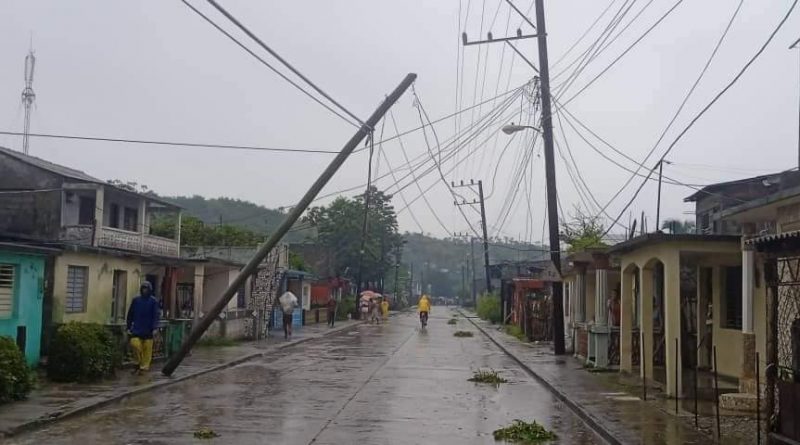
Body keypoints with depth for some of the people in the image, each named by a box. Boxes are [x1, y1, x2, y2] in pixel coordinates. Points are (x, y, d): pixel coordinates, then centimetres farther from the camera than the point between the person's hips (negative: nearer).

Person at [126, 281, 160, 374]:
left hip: (148, 330, -1)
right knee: (135, 344, -13)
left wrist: (155, 328, -14)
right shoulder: (136, 300, 8)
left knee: (147, 349, -1)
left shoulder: (153, 301, 1)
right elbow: (130, 314, 11)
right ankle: (138, 363, 9)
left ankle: (144, 367, 10)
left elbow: (156, 315, -5)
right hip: (137, 329, 1)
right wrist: (129, 327, 6)